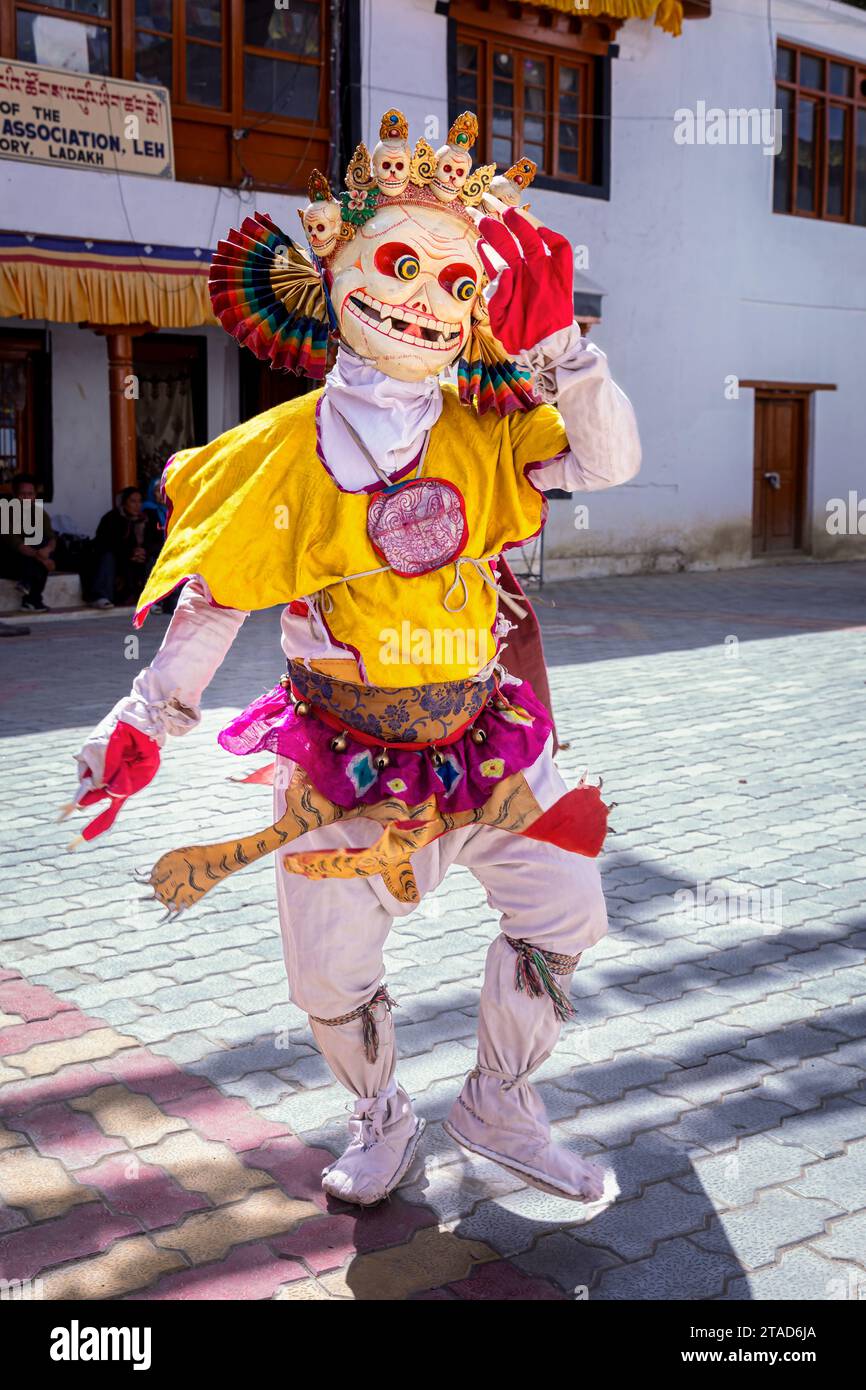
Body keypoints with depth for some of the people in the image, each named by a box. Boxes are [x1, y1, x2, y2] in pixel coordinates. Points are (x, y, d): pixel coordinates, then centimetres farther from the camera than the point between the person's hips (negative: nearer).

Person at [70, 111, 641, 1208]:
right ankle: (381, 1120, 35)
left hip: (484, 739, 2)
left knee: (566, 908, -1)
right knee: (329, 974, 3)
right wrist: (144, 724, -3)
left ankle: (497, 1107, 24)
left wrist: (552, 340, -19)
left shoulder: (484, 435, -2)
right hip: (341, 763, -2)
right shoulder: (289, 449, -7)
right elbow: (216, 593, -1)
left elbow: (610, 460, -13)